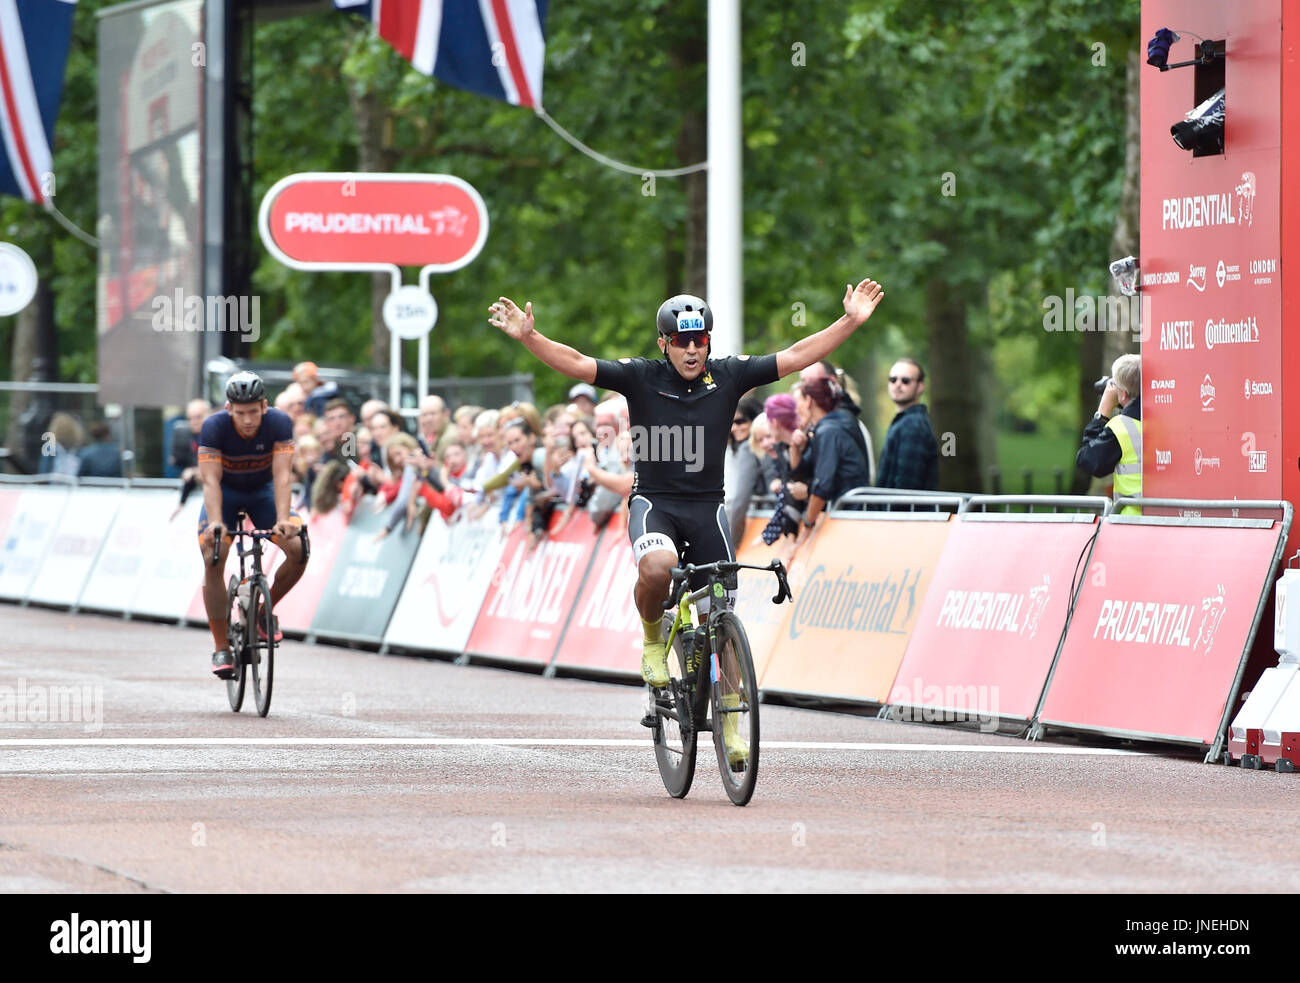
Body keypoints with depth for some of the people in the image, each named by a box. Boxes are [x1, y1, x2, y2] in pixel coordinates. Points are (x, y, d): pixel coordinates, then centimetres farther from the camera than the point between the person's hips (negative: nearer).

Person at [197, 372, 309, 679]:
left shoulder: (279, 423, -25)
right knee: (213, 561, -22)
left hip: (263, 491, 1)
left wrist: (283, 519, -45)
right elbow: (211, 480, -32)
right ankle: (221, 648, -14)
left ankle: (265, 609, 5)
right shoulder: (214, 426, -28)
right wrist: (215, 522, -47)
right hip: (225, 492, -1)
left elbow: (282, 474, -31)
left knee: (299, 549, -21)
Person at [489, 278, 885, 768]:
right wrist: (528, 337, -27)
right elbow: (576, 364, -13)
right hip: (654, 502, -2)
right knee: (657, 568, -35)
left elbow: (795, 357, 0)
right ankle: (653, 642, -4)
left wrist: (851, 321, -7)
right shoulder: (641, 378, -5)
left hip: (707, 507, 2)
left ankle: (729, 724, 12)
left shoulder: (728, 375, 0)